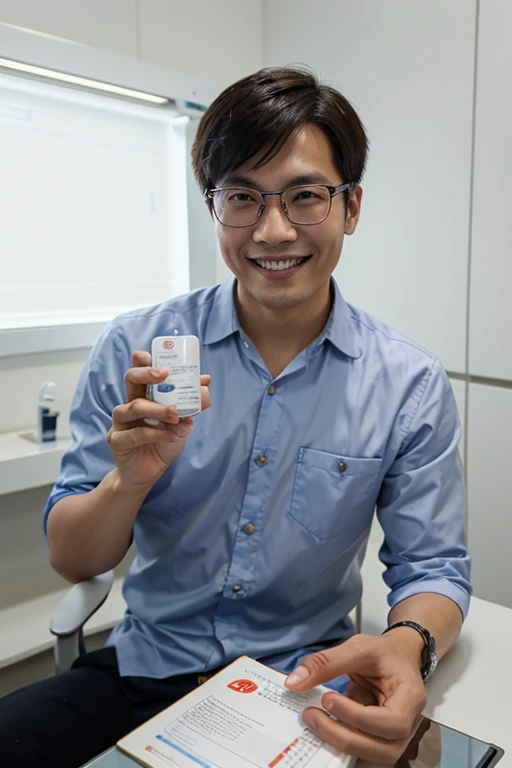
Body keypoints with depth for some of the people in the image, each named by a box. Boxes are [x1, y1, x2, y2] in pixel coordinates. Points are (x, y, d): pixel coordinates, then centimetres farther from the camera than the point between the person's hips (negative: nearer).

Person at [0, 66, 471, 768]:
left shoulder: (411, 386, -8)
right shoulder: (133, 351, -8)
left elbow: (432, 570, -3)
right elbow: (71, 562, -4)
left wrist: (407, 647, -25)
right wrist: (131, 480, -26)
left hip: (305, 690, 1)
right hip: (145, 671, 0)